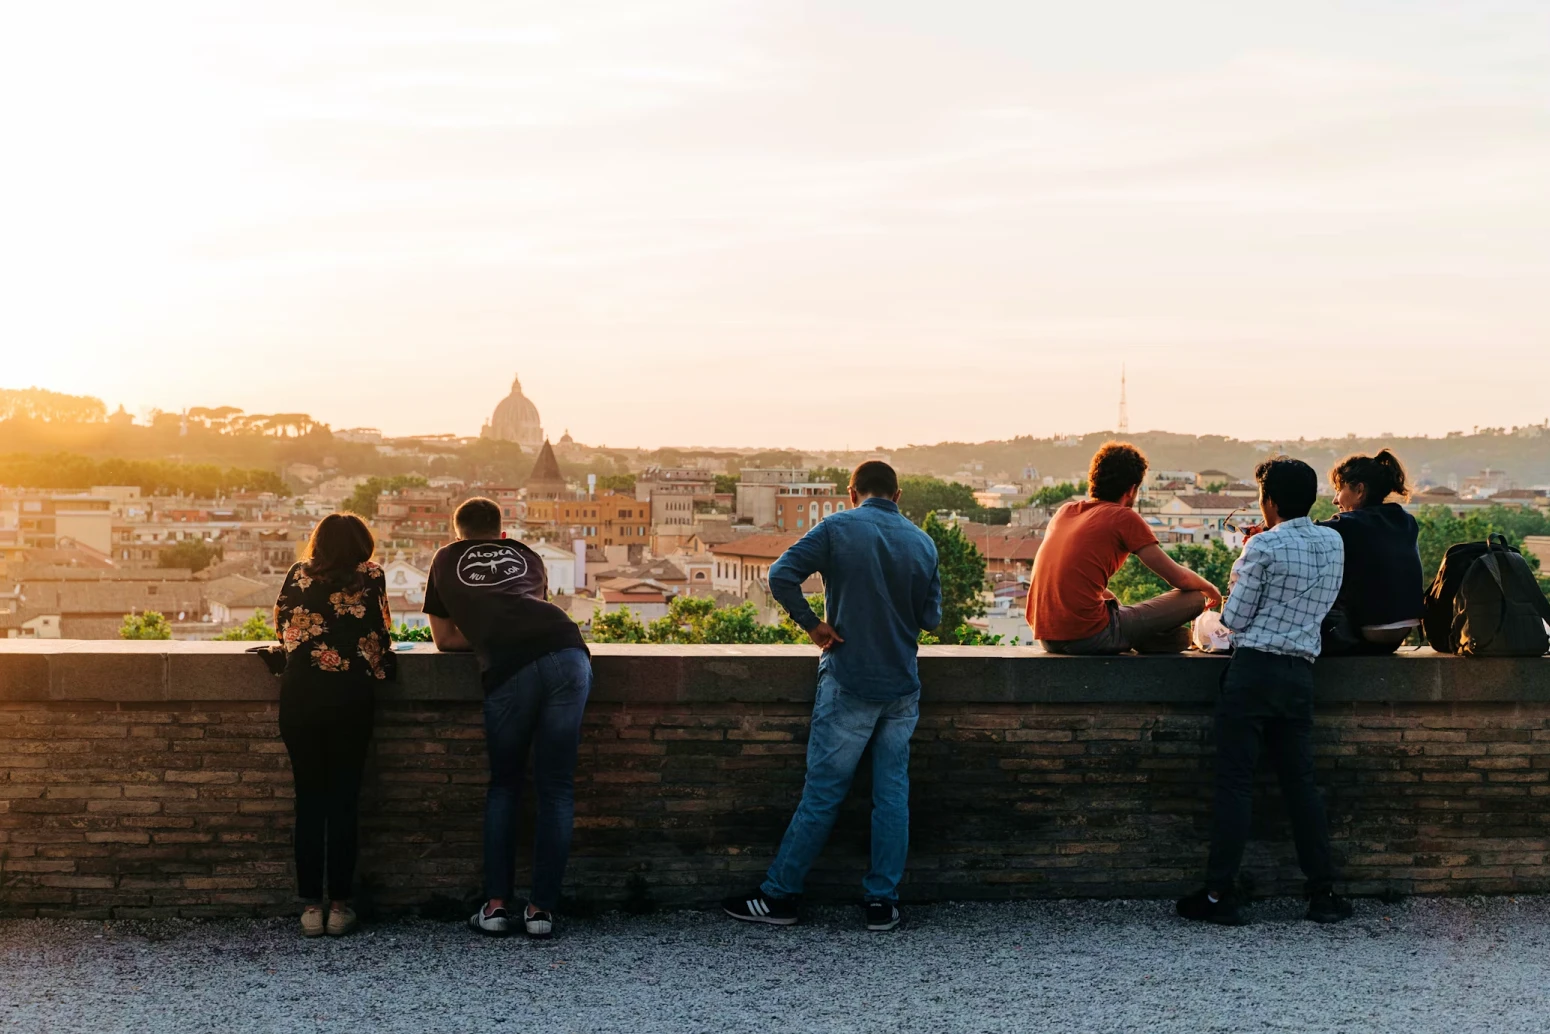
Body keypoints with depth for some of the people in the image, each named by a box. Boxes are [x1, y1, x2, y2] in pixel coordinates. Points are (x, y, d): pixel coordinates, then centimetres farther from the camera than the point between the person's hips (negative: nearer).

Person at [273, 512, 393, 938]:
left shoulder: (298, 574, 14)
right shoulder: (370, 577, 7)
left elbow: (281, 627, 17)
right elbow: (380, 636, 3)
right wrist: (376, 666, 23)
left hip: (299, 692, 2)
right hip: (350, 694, -2)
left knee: (309, 799, 7)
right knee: (344, 800, 4)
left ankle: (311, 905, 7)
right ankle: (340, 905, 6)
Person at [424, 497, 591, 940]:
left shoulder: (447, 559, 29)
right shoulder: (528, 557, 33)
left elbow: (444, 638, 31)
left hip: (509, 670, -2)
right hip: (567, 650, 2)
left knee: (503, 786, 17)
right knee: (556, 789, 9)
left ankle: (495, 905, 13)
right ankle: (541, 908, 8)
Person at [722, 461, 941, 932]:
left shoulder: (837, 528, -5)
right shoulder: (923, 542, 6)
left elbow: (781, 576, -15)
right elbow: (932, 616, 10)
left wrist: (812, 623, -5)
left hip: (849, 684, -3)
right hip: (903, 687, 4)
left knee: (822, 793, 1)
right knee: (892, 792, 8)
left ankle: (779, 895, 10)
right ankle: (882, 901, 12)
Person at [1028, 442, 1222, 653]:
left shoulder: (1064, 512, 15)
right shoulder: (1125, 518, -2)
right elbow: (1179, 578, 2)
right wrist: (1209, 588, 22)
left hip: (1046, 637, 8)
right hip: (1088, 635, -8)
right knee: (1193, 599, 4)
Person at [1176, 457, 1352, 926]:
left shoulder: (1263, 546, -10)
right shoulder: (1334, 544, 9)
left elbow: (1235, 618, -7)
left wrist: (1239, 574, 11)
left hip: (1253, 669, -5)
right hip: (1301, 673, 6)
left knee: (1235, 782, -2)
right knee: (1300, 782, 12)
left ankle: (1218, 895, 1)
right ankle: (1323, 893, 14)